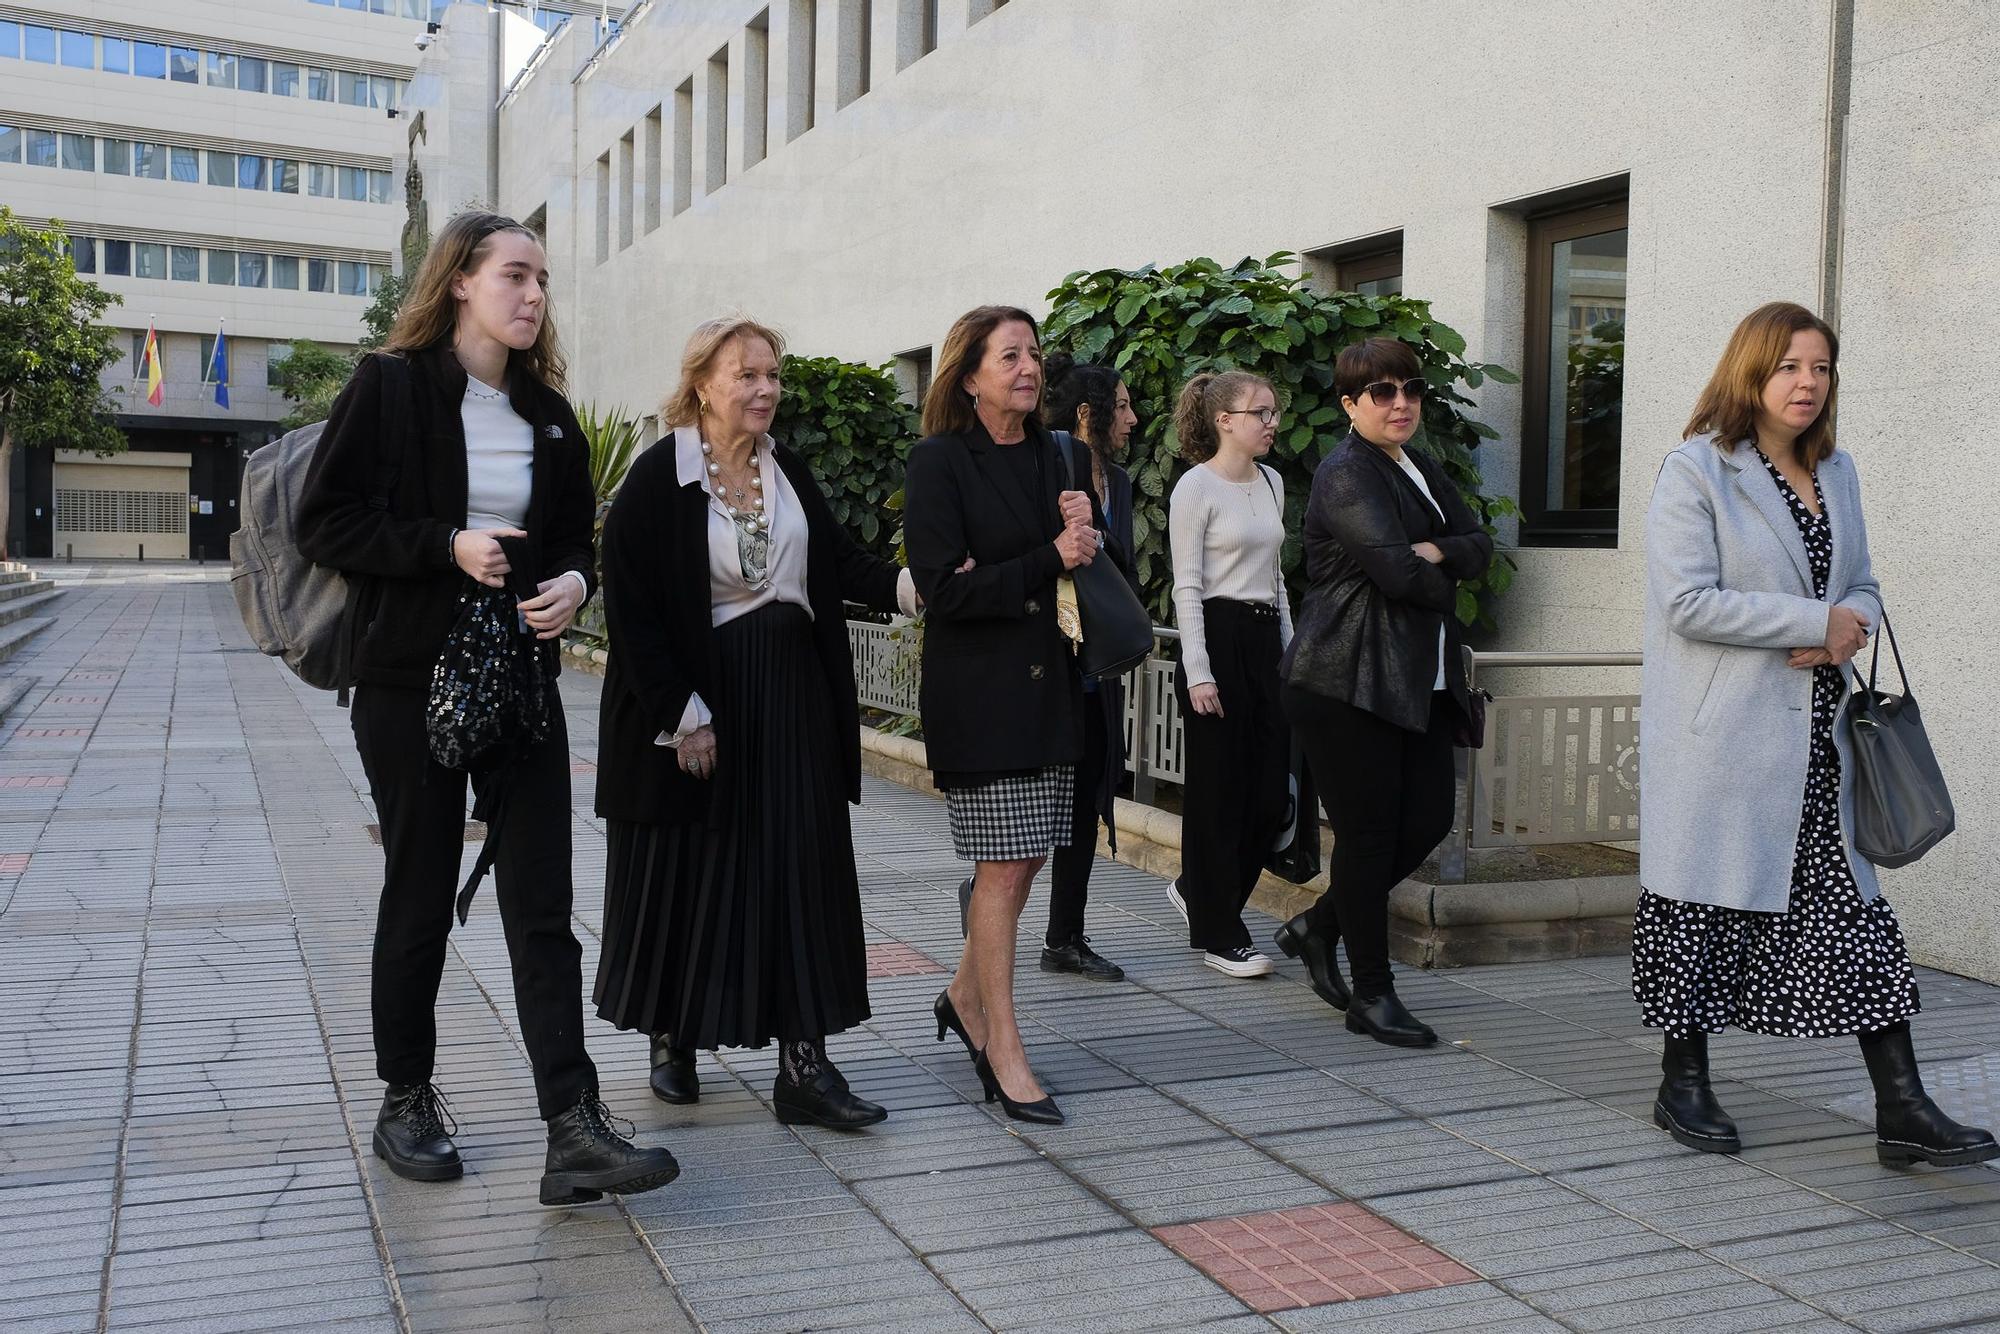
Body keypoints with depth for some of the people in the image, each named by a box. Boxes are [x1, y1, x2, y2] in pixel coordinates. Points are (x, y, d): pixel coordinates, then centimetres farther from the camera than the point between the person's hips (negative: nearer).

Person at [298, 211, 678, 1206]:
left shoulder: (545, 409, 11)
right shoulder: (390, 387, -4)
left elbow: (574, 533, 18)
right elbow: (324, 520, -8)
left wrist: (574, 580, -4)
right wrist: (447, 546, -20)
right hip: (410, 684, -4)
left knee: (542, 907, -3)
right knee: (419, 899, 7)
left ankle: (574, 1133, -5)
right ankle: (406, 1103, 26)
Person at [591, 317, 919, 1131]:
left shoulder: (789, 472, 7)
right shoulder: (658, 479, -10)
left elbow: (839, 561, 5)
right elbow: (630, 607, -13)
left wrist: (908, 585, -15)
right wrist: (681, 716, -16)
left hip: (792, 698, 5)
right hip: (696, 697, -5)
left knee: (801, 872, 1)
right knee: (687, 874, 7)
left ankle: (803, 1063, 4)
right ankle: (671, 1039, 27)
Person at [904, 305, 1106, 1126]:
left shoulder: (1050, 456, 12)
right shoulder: (939, 462, -8)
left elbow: (1081, 562, 18)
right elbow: (942, 590, -15)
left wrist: (1084, 528, -5)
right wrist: (1049, 559, -17)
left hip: (1048, 686, 7)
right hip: (978, 695, -7)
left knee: (1024, 859, 10)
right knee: (1004, 865, -5)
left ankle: (966, 996, 32)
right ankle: (1003, 1051, 6)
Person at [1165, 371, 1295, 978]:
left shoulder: (1272, 483, 13)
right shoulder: (1197, 487, -8)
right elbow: (1187, 587, -11)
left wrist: (1291, 650, 16)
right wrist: (1198, 672, -17)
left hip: (1266, 639, 7)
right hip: (1218, 637, -7)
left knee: (1270, 787, 6)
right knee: (1219, 788, -1)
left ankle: (1197, 890, 28)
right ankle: (1219, 934, 8)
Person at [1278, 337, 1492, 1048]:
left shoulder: (1421, 469, 18)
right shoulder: (1345, 475, -11)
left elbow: (1479, 544, 11)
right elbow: (1395, 570, -21)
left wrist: (1436, 552, -10)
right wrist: (1441, 582, -1)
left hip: (1419, 681, 9)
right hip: (1348, 680, -9)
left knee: (1428, 820, 8)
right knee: (1368, 831, -3)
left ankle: (1317, 926, 27)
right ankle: (1371, 994, 8)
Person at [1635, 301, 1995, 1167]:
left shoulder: (1836, 473, 16)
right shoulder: (1696, 471, -7)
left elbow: (1862, 584, 19)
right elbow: (1688, 600, -17)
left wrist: (1848, 630, -5)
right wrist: (1816, 621, -15)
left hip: (1817, 732, 6)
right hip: (1723, 738, -6)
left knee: (1853, 901, 4)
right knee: (1706, 899, 3)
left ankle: (1901, 1106, 8)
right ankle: (1684, 1085, 19)